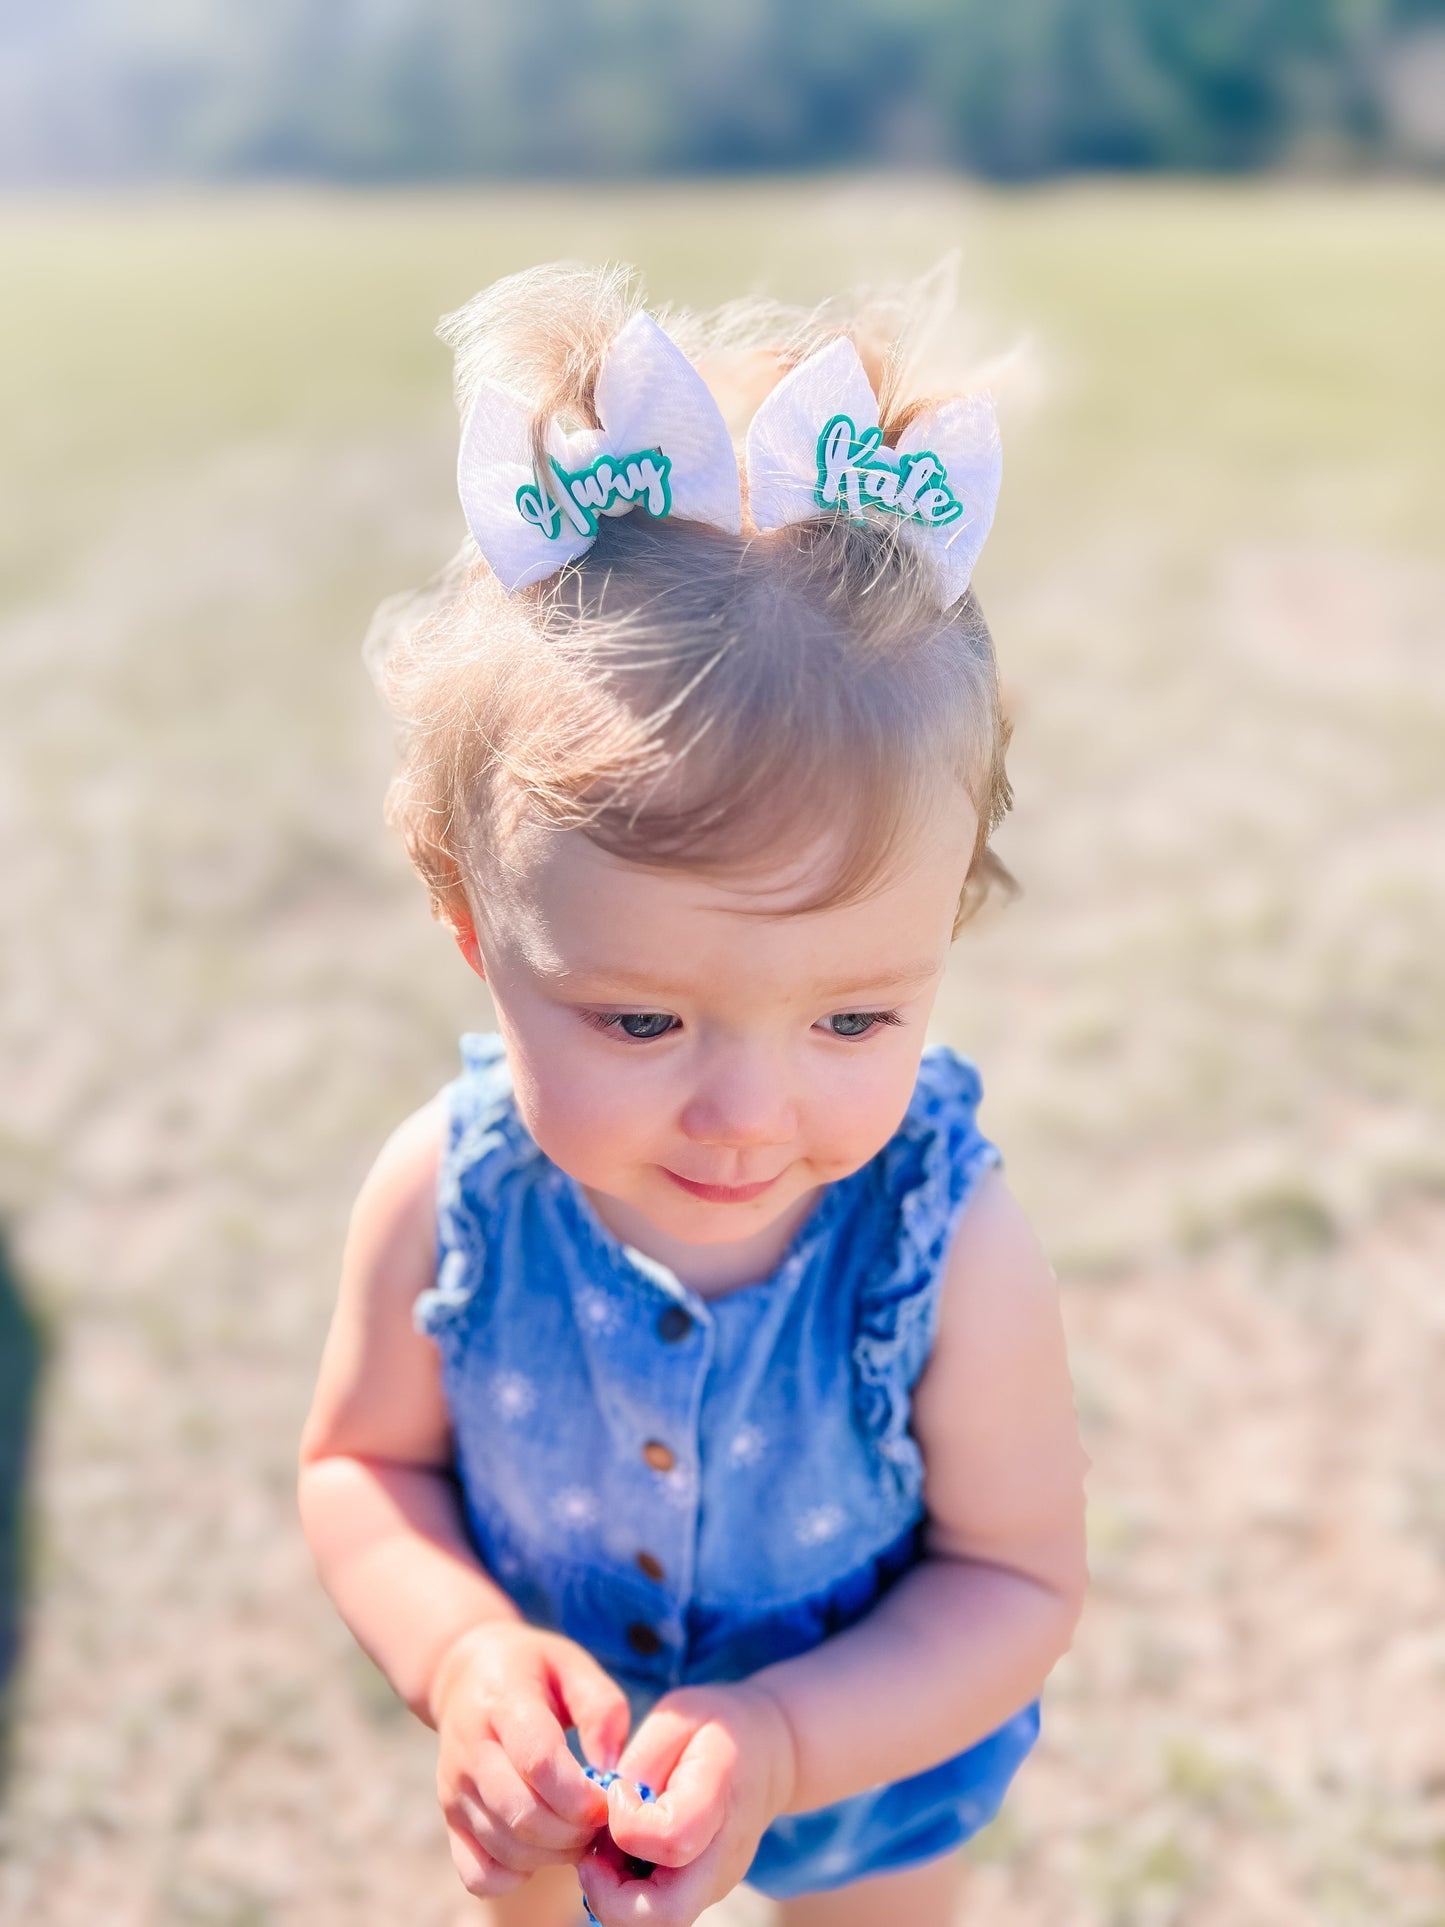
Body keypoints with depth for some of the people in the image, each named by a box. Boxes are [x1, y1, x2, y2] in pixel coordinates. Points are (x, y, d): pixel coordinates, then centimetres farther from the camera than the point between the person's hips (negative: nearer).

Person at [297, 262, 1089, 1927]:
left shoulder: (948, 1247, -34)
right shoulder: (444, 1197, -29)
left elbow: (1018, 1578, -21)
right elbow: (362, 1464, -12)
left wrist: (779, 1743, -33)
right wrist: (460, 1651, -30)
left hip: (868, 1763, -1)